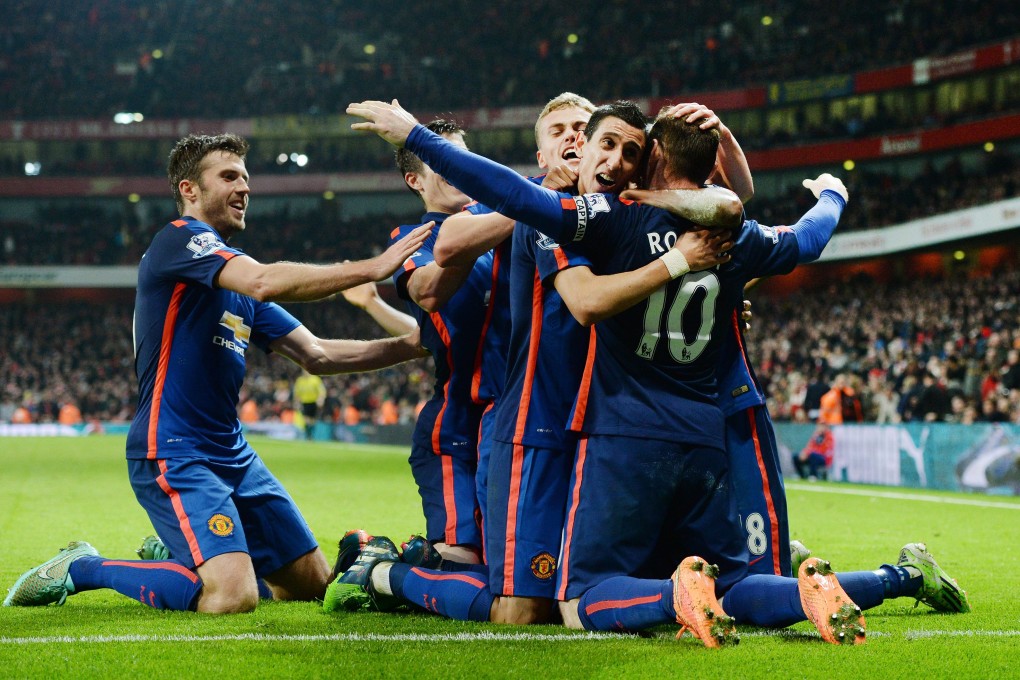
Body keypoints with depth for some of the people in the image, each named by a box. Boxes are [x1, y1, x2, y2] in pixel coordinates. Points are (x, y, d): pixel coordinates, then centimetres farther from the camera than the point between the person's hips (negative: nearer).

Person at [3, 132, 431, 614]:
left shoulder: (233, 269, 18)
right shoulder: (179, 240, -9)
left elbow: (316, 355, 14)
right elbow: (265, 282, -28)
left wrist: (410, 345, 2)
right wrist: (374, 268, -25)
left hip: (233, 455, 9)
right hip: (173, 454, -9)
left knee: (312, 583, 11)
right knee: (233, 596, -25)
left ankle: (179, 554, 28)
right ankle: (81, 569, -3)